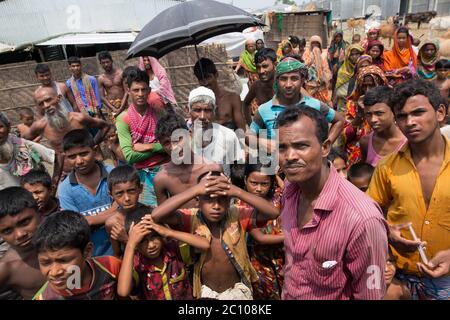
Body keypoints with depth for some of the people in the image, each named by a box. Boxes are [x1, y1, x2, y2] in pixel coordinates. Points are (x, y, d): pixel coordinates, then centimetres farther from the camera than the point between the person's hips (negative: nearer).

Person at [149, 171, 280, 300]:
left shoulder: (237, 216, -17)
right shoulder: (191, 218, -19)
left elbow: (273, 212, -26)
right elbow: (156, 215, -34)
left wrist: (238, 192, -35)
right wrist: (195, 190, -39)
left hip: (237, 289, 1)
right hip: (206, 290, 0)